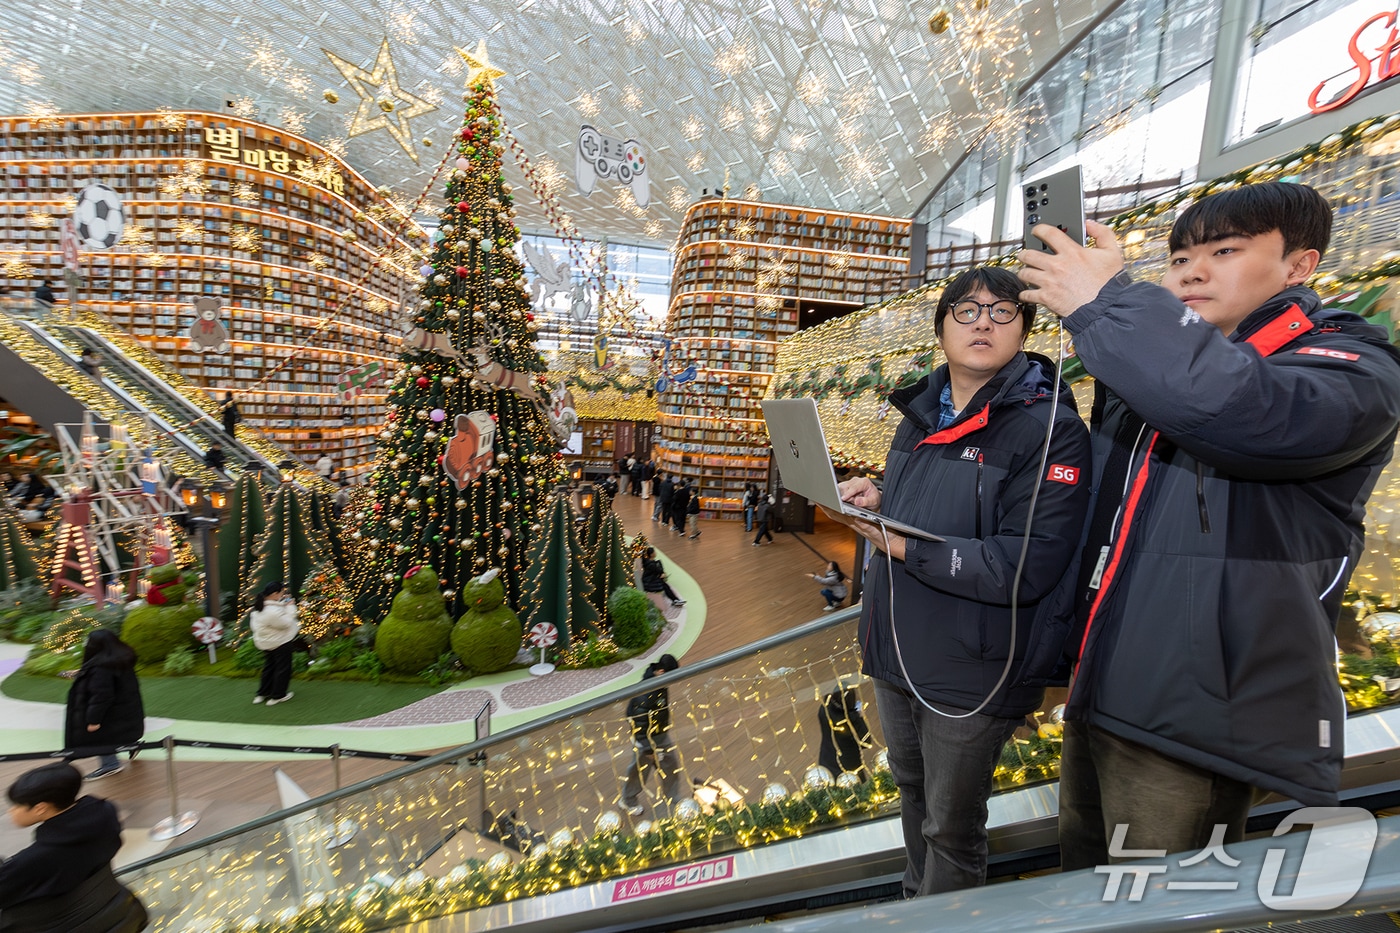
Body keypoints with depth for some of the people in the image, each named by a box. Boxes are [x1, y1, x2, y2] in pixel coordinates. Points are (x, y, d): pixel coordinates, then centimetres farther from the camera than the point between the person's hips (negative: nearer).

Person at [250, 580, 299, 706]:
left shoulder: (260, 607, -3)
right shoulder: (272, 611, -34)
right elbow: (286, 623, -25)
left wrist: (282, 603, -1)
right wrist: (290, 607, -19)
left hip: (266, 642, 9)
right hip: (280, 643, -9)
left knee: (269, 667, 24)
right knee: (282, 669, 8)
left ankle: (262, 694, 34)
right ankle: (277, 696, 18)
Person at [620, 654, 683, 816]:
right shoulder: (645, 693, -36)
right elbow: (639, 723, -29)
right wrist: (648, 748, -19)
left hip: (663, 735, 8)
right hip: (647, 738, -8)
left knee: (672, 766, 19)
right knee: (639, 772, 16)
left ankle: (673, 801, 41)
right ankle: (629, 802, 43)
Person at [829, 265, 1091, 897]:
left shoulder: (1049, 428, -16)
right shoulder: (920, 415, 6)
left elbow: (1027, 566, -24)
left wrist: (907, 548, -28)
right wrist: (877, 500, -5)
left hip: (970, 670, -6)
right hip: (895, 654, 7)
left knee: (951, 828, 17)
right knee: (911, 789, 29)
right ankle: (915, 899, 55)